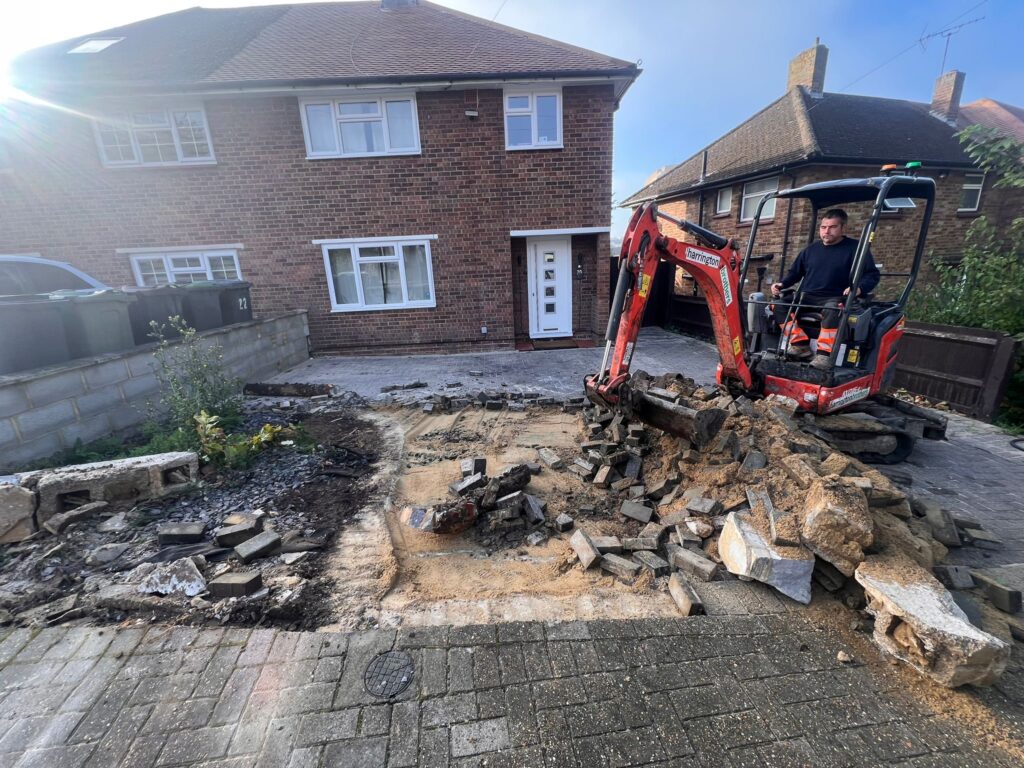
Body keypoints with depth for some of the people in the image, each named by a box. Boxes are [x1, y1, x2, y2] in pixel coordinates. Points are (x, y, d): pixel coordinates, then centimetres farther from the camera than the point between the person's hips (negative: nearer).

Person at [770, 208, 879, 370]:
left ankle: (824, 353, -38)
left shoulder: (855, 248, 3)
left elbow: (873, 275, -1)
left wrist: (859, 288, -24)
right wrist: (782, 284, 0)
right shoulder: (811, 249, 17)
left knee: (831, 310, -41)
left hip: (836, 299, -5)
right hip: (807, 298, 5)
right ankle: (800, 345, -25)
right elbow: (795, 272, 23)